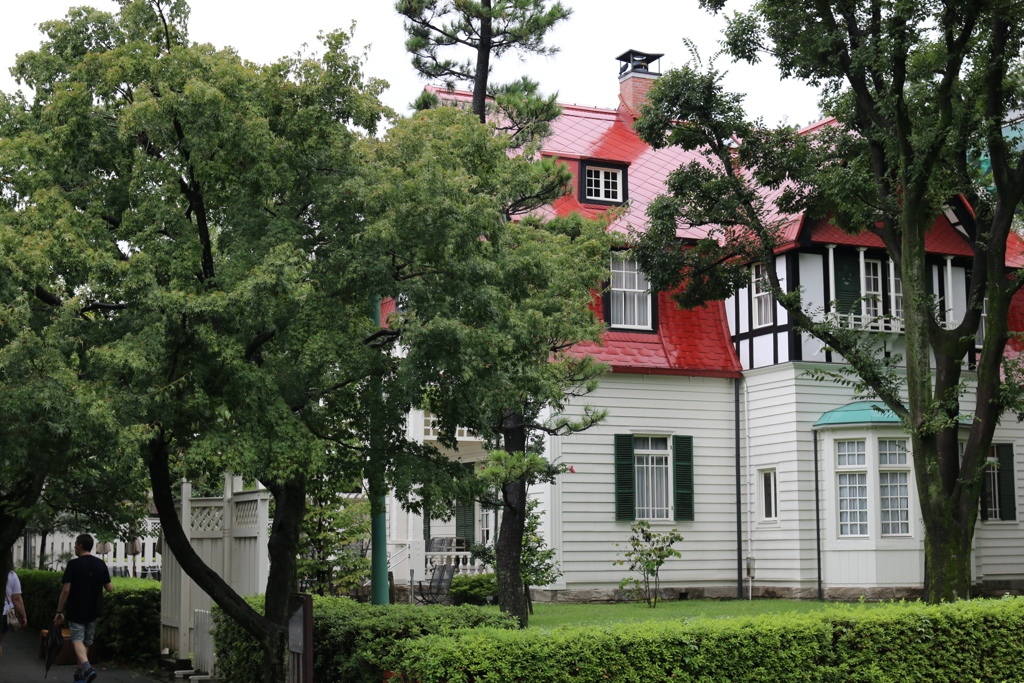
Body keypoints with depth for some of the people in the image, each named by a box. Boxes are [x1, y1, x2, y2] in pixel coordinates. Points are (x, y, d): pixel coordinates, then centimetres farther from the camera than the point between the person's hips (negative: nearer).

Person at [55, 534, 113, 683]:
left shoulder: (73, 564, -11)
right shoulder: (101, 564, 2)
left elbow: (66, 590, -14)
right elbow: (110, 589, 3)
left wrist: (59, 611, -6)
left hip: (76, 611, -5)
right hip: (93, 611, 5)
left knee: (77, 640, -5)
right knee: (87, 641, 17)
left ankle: (87, 668, -29)